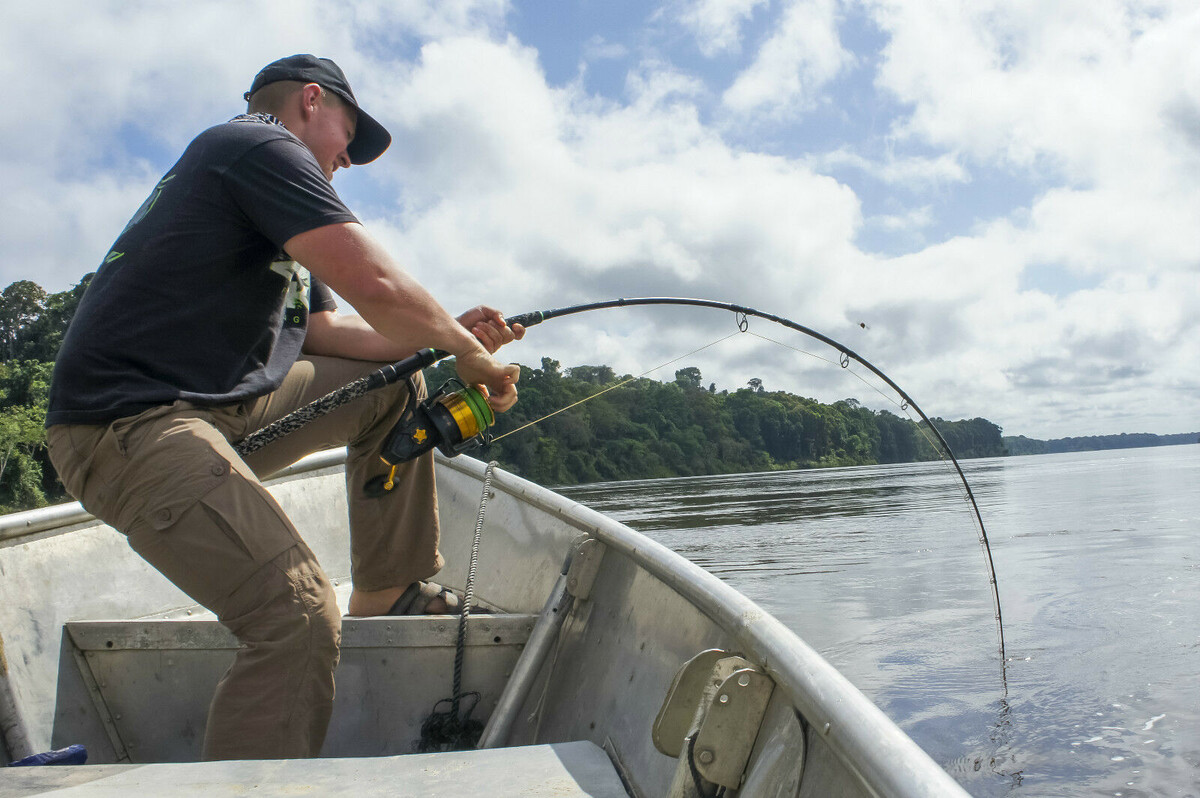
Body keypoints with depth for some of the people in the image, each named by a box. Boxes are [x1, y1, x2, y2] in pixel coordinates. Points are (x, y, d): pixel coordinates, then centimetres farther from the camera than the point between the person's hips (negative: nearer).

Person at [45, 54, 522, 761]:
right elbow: (378, 287, -19)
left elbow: (325, 331, 21)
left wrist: (453, 335, 12)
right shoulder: (261, 144, -7)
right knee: (300, 616, -26)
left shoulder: (271, 191, 25)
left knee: (394, 384, 15)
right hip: (128, 422, -11)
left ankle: (392, 592, 19)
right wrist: (466, 351, -2)